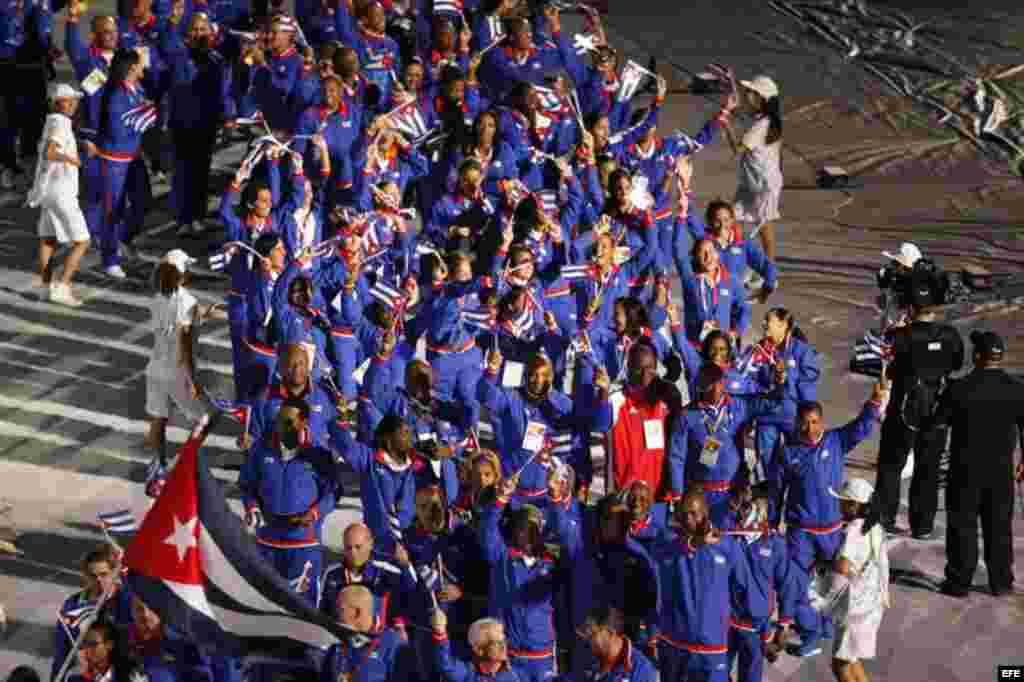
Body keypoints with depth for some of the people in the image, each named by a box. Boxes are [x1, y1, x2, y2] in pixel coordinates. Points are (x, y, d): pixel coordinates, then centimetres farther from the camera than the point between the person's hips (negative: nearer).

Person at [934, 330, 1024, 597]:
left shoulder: (959, 389, -16)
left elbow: (938, 422, -8)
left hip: (965, 468, -2)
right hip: (1001, 470, 2)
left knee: (963, 525, 7)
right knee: (999, 526, 13)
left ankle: (959, 582, 9)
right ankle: (1001, 582, 18)